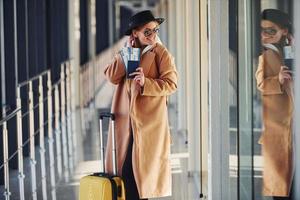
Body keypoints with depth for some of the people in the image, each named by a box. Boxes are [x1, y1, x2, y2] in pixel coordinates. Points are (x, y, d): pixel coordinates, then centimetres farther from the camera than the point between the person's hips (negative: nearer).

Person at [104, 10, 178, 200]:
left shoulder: (161, 53, -3)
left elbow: (171, 83, -9)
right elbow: (112, 76, -2)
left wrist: (146, 83, -22)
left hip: (150, 120, -4)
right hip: (125, 120, 4)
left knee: (142, 168, -2)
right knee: (123, 168, 4)